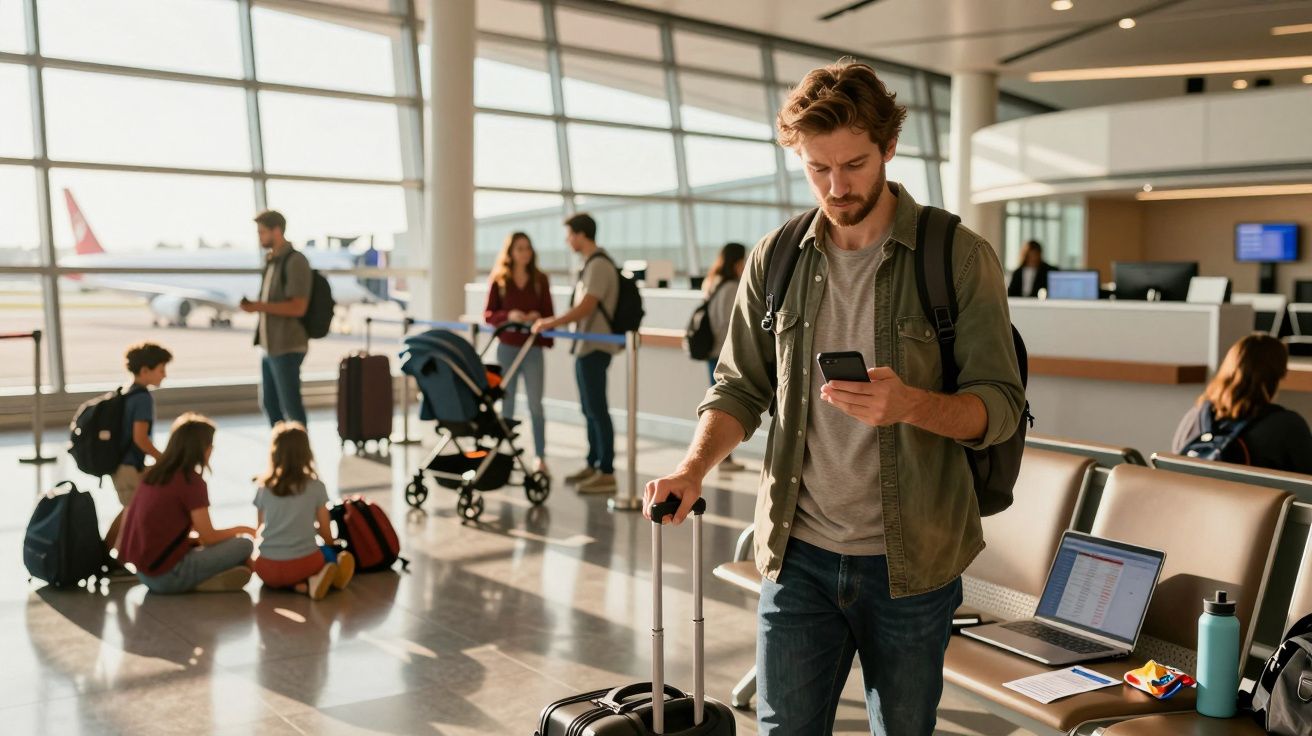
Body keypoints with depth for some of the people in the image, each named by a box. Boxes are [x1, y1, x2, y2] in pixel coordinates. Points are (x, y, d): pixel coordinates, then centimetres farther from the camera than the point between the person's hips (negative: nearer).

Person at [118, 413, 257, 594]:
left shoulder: (153, 474, 9)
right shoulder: (192, 481, -14)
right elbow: (208, 537, -9)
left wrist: (196, 538, 19)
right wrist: (240, 529, 8)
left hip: (143, 571, 8)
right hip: (167, 574, -8)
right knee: (244, 545, -4)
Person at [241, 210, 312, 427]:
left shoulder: (295, 261, -13)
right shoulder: (272, 261, 15)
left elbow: (298, 307, -20)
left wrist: (259, 306, -22)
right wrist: (253, 305, 11)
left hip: (287, 347, -9)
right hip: (270, 346, 9)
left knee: (290, 404, -5)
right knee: (269, 402, 15)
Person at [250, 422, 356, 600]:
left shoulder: (264, 488, 5)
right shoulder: (316, 487, -1)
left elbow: (261, 529, 15)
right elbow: (325, 532, 6)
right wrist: (332, 545, 29)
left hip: (267, 569, 0)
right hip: (303, 563, 0)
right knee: (330, 554, 30)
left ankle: (302, 585, -1)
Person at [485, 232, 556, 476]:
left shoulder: (540, 279, 3)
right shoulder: (499, 280, 1)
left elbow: (549, 313, 5)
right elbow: (488, 315, 0)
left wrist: (538, 317, -17)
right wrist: (508, 316, -18)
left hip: (533, 349, 0)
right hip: (507, 348, 0)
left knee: (535, 404, -2)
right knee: (506, 403, 8)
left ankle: (541, 457, 4)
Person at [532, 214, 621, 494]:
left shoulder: (599, 265, -14)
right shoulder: (591, 264, 16)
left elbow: (586, 307, -21)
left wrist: (552, 323, -14)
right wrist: (553, 322, 20)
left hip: (594, 347, -10)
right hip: (586, 346, 10)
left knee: (597, 409, -8)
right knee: (590, 409, 14)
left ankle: (607, 473, -6)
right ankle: (593, 465, 21)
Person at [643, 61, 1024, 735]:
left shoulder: (960, 258, -6)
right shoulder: (775, 261, 4)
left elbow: (1000, 405, -9)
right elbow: (741, 388, 9)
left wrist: (911, 404, -29)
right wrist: (695, 466, -9)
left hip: (909, 560, -1)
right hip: (799, 554, 2)